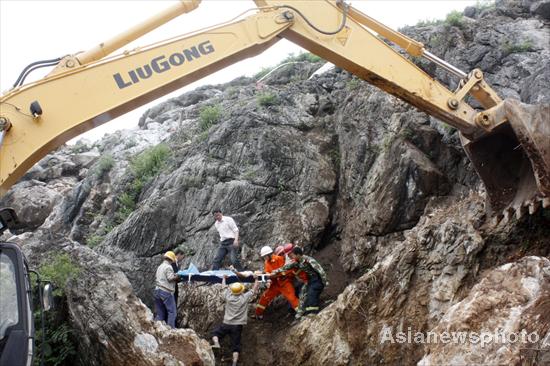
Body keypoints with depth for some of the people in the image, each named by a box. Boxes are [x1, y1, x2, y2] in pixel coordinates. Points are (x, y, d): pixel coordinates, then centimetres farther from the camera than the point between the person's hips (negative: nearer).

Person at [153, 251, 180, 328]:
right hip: (166, 291, -8)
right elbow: (170, 278, -16)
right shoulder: (168, 267, -8)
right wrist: (176, 276, 3)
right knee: (172, 311, -3)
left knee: (160, 313, 10)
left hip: (157, 290, 8)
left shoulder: (159, 267, 19)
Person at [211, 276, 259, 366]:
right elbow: (254, 289, 8)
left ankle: (216, 343, -8)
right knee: (236, 346, 3)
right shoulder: (245, 298, -6)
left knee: (215, 333, 20)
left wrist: (224, 278, 34)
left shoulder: (228, 296, -2)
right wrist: (256, 279, 21)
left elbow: (224, 287, 17)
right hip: (238, 326, 0)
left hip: (226, 324, 0)